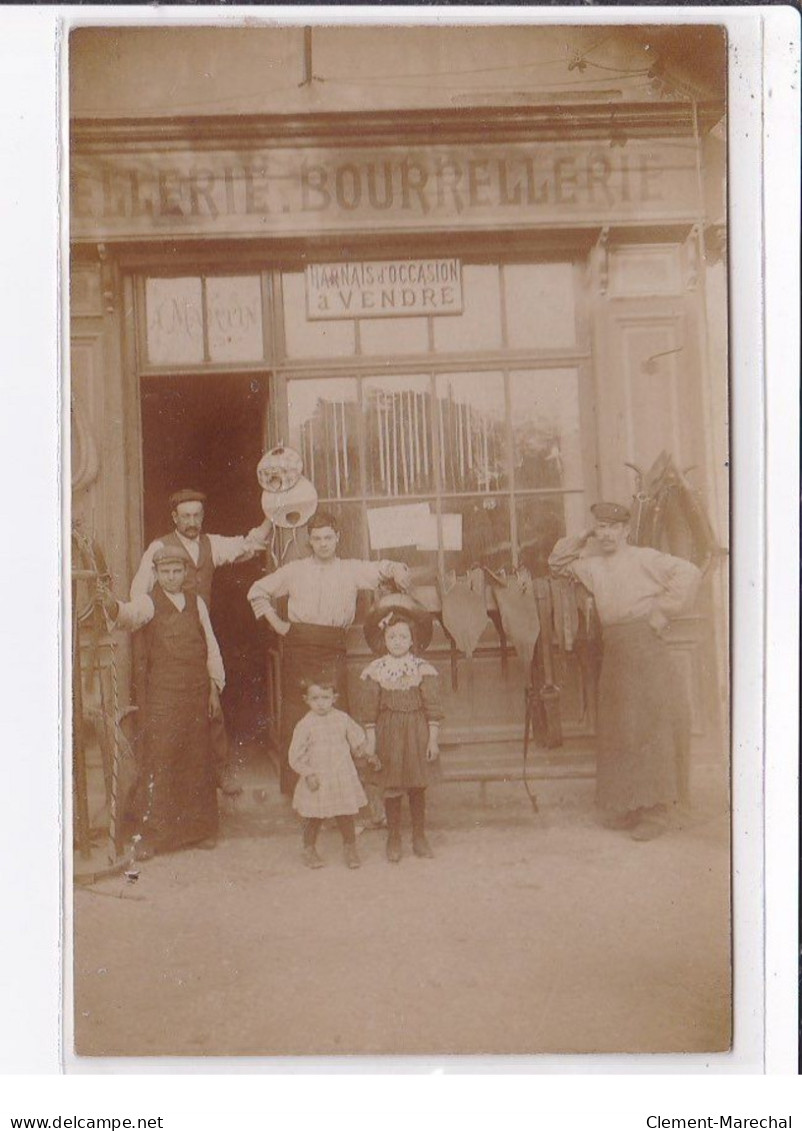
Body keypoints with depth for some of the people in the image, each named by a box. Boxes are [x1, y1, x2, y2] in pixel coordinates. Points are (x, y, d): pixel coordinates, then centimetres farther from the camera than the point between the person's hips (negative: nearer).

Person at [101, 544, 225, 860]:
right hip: (161, 695, -3)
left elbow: (210, 646, 12)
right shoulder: (149, 603, -1)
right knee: (157, 761, -5)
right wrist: (113, 606, -46)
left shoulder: (197, 602, 11)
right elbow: (130, 614, -24)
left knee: (197, 762, 9)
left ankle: (199, 828, 22)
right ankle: (148, 835, 3)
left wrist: (214, 688, 8)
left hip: (197, 693, 4)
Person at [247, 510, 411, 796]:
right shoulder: (295, 570, 11)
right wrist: (276, 623, 10)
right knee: (296, 711, 0)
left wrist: (398, 571, -9)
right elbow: (257, 591, 19)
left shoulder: (352, 570, 11)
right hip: (298, 646, 0)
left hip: (333, 647, 0)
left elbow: (388, 569, 15)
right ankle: (294, 785, 9)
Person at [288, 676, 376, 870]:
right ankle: (309, 850, 26)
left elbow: (358, 741, 15)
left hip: (343, 780, 2)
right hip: (317, 781, -2)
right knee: (313, 818, 7)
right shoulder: (305, 725, -9)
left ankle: (350, 848, 28)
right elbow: (295, 756, -8)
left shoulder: (343, 719, 1)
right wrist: (308, 773, -15)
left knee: (346, 817, 10)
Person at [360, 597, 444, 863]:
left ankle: (419, 837, 23)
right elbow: (371, 709, -1)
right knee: (391, 789, 4)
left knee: (417, 788, 9)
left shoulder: (422, 669, -3)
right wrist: (370, 740, -4)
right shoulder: (376, 670, -2)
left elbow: (433, 707, -2)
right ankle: (393, 839, 17)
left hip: (416, 733, 0)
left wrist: (433, 739, -5)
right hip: (388, 733, 0)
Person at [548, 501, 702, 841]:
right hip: (612, 648, 7)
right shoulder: (592, 565, 17)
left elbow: (688, 573, -10)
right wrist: (581, 538, 15)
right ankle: (624, 805, 17)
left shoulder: (643, 558, -2)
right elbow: (557, 563, 28)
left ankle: (653, 811, -3)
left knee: (648, 725, -7)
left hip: (643, 642, -7)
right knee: (615, 728, 8)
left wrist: (662, 612, -10)